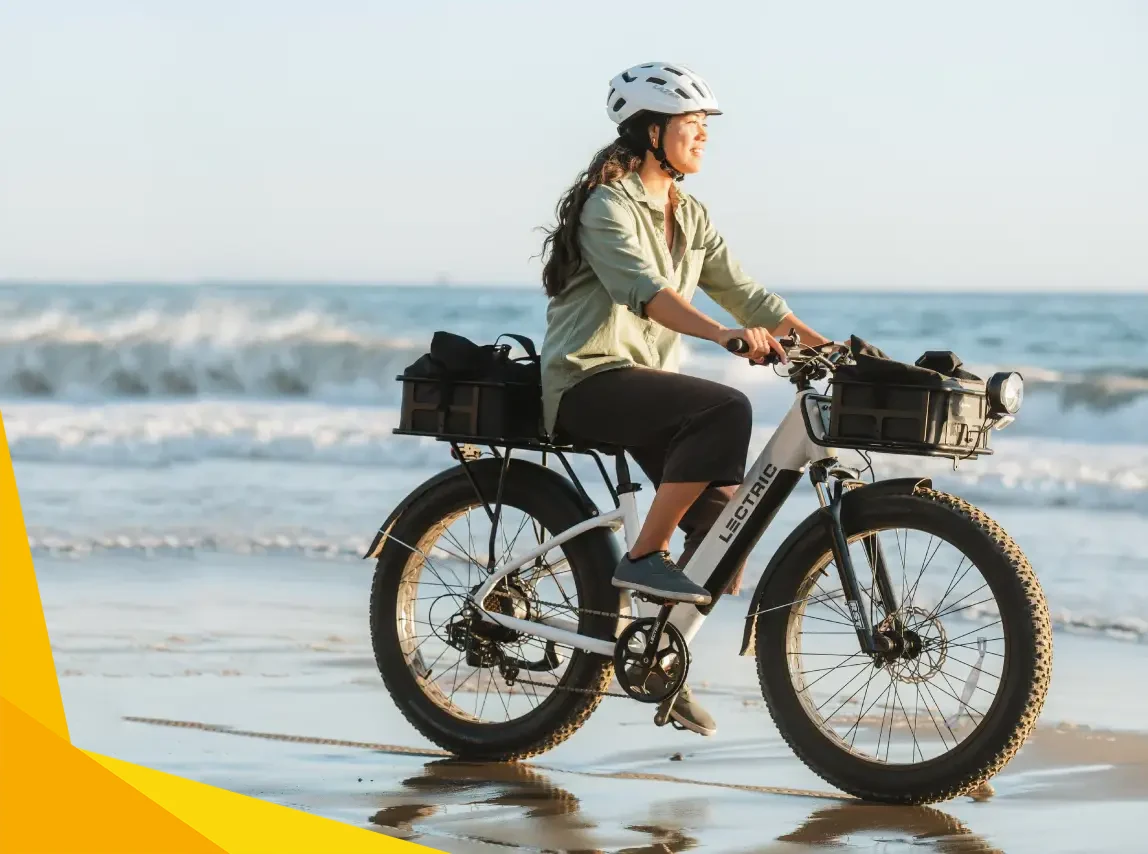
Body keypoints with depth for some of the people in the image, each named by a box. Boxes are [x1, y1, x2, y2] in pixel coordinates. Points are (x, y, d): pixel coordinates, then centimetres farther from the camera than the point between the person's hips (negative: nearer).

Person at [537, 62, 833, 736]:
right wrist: (726, 335, -42)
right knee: (727, 410, -31)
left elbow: (743, 290, 8)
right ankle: (645, 557, -23)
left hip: (647, 383, 8)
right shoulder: (609, 205, -12)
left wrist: (823, 345, -6)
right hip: (589, 382, -8)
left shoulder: (689, 217, 14)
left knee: (726, 517, -7)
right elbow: (645, 290, -28)